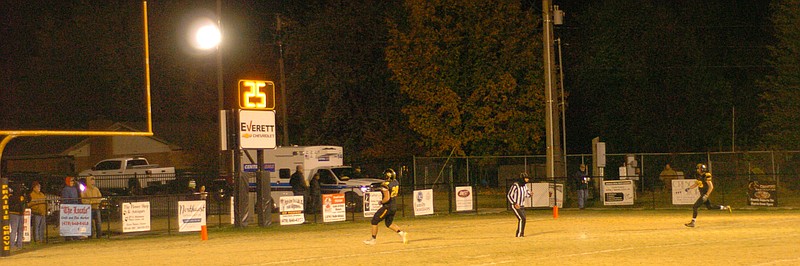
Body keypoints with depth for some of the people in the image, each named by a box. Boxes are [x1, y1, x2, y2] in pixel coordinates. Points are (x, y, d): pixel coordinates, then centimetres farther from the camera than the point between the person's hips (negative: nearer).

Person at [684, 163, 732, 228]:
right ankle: (725, 208, 31)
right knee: (709, 207, 21)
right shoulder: (699, 176, 6)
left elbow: (711, 187, -21)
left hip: (705, 194, -10)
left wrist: (706, 195, -25)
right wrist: (689, 188, 6)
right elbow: (696, 184, 21)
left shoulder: (706, 176, -20)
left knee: (694, 206, -12)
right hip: (702, 194, 10)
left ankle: (692, 222, -8)